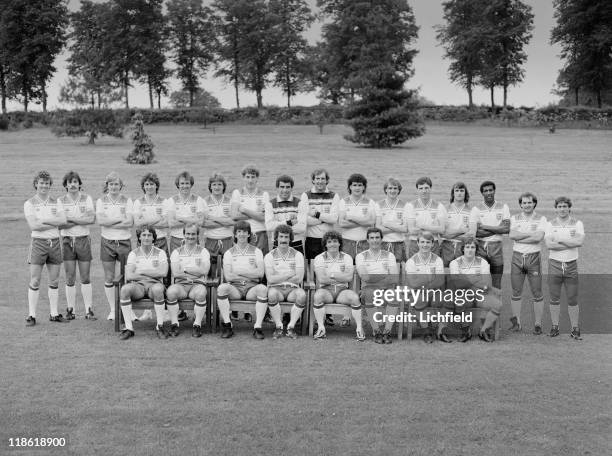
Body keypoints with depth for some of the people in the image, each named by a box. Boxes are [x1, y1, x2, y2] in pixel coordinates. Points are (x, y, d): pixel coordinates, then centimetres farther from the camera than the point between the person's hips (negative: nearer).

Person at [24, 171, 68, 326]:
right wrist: (54, 223, -10)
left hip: (55, 242, 4)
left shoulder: (56, 202, 10)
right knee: (34, 281, -3)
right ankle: (31, 315, 2)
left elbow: (63, 220, -5)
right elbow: (33, 225, -13)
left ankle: (54, 313, 15)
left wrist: (43, 220, -12)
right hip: (38, 242, -3)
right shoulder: (29, 204, 0)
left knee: (54, 281, 8)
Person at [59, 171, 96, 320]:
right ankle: (70, 310, 9)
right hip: (67, 241, 0)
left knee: (85, 278, 2)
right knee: (70, 279, 1)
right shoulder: (60, 201, 2)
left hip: (83, 240, 0)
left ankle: (89, 310, 4)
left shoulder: (87, 199, 3)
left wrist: (71, 219, -12)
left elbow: (92, 219, -10)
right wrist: (82, 219, -12)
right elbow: (59, 224, -9)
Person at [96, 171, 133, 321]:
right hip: (107, 242, 1)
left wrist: (109, 223, -13)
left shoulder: (127, 201, 3)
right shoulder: (101, 201, 5)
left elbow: (130, 222, -10)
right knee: (109, 278, 4)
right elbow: (100, 220, -10)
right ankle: (112, 310, 13)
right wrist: (120, 219, -12)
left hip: (124, 241, 0)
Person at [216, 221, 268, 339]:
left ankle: (258, 327, -30)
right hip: (234, 287, 0)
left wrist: (239, 271, -7)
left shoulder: (256, 252, 12)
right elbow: (228, 276, -3)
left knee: (262, 288, -34)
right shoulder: (229, 253, 11)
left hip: (251, 287, 0)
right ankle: (227, 325, -24)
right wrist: (250, 274, -5)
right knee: (222, 287, -32)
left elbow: (260, 273, -3)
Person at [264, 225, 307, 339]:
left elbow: (299, 279, -5)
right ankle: (279, 327, -19)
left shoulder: (297, 255, 6)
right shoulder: (269, 256, 5)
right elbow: (270, 279, -7)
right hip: (276, 288, -1)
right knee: (272, 294, -36)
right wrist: (289, 275, -9)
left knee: (301, 294, -33)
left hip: (292, 289, 1)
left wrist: (278, 278, -7)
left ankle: (291, 327, -21)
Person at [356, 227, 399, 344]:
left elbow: (394, 279, 0)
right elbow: (365, 277, -7)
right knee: (370, 295, -36)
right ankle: (376, 332, -24)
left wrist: (374, 278, -12)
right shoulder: (361, 256, 12)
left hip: (386, 289, 1)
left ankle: (387, 332, -28)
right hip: (369, 289, -1)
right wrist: (386, 277, -8)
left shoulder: (389, 256, 15)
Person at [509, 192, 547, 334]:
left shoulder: (541, 219, 1)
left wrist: (519, 238, -12)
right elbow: (512, 235, -11)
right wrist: (531, 233, -14)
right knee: (516, 292, 6)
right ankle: (516, 322, 15)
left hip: (533, 257, -2)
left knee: (537, 293, 1)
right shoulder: (514, 218, 7)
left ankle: (538, 324, 8)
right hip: (517, 257, 2)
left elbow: (538, 238, -15)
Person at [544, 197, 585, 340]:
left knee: (573, 300, 2)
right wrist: (571, 243, -12)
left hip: (571, 265, 0)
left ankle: (575, 329, 10)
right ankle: (555, 327, 15)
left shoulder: (577, 224, 4)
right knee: (554, 299, 5)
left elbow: (580, 241, -13)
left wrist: (560, 239, -13)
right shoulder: (550, 224, 3)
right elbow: (549, 244, -13)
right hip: (554, 264, 0)